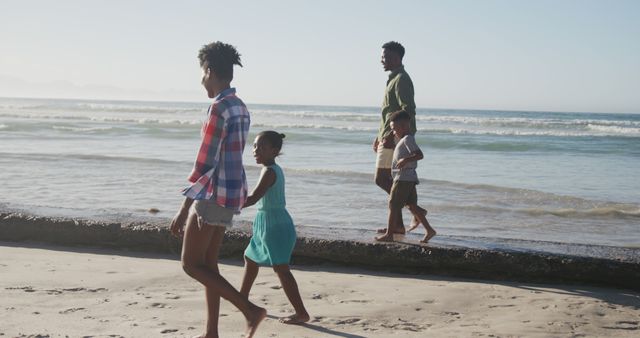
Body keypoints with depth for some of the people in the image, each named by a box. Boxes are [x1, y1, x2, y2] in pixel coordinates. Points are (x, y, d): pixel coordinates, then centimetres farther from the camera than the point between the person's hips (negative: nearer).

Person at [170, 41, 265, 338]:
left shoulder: (219, 108, -17)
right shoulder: (240, 107, 12)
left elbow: (205, 163, -21)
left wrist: (184, 210, -19)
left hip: (213, 194, -9)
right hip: (232, 193, 9)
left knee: (191, 264, -1)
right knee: (208, 263, 14)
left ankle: (250, 310, -7)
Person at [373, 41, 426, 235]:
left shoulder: (401, 80, -12)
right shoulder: (394, 79, 20)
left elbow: (408, 111, -23)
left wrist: (392, 135, -26)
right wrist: (380, 136, 25)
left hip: (395, 139, -10)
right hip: (389, 138, 10)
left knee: (381, 179, -10)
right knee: (390, 181, 9)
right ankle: (397, 224, 11)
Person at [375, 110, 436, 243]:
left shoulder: (407, 139, -13)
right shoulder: (406, 140, 19)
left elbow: (420, 155, -22)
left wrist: (405, 160, -33)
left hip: (403, 177, -10)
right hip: (410, 178, 10)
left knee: (393, 205, -5)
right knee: (412, 205, 10)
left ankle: (389, 234, -3)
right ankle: (429, 230, 9)